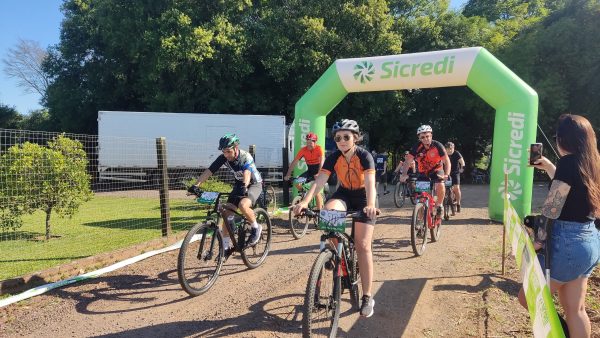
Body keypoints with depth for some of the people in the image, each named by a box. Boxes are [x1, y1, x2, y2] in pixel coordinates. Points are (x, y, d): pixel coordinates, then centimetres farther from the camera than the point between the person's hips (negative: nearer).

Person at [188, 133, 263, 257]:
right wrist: (196, 185, -36)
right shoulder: (223, 158, -15)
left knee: (243, 205, -34)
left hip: (254, 184, -6)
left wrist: (244, 186, -65)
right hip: (239, 185, 6)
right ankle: (226, 246, 8)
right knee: (226, 213, -5)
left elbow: (247, 173, -46)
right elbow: (208, 171, -23)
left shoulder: (246, 157, -28)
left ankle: (256, 228, -7)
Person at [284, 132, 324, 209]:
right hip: (310, 170, 5)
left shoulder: (319, 149, -19)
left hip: (318, 170, -5)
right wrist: (288, 175, -19)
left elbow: (322, 161, -30)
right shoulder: (303, 150, -9)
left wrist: (319, 174, -45)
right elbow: (294, 162, -11)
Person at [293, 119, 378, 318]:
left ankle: (368, 297, -1)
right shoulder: (333, 158, -15)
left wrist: (371, 205, -57)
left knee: (362, 245, -10)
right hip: (343, 194, 3)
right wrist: (305, 201, -42)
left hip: (363, 198, -3)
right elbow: (319, 181, -25)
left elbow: (370, 183, -37)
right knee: (328, 211, -33)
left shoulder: (364, 156, -23)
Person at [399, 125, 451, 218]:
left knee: (440, 185, -31)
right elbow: (407, 161, -19)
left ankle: (439, 205, -3)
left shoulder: (438, 146, -22)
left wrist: (447, 174, -40)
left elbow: (447, 161, -24)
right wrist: (404, 174, -35)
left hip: (437, 170, -2)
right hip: (423, 172, 2)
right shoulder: (417, 147, -18)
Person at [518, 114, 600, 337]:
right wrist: (549, 167, 28)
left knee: (527, 298, 7)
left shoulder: (567, 162, -16)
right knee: (575, 309, 18)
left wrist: (535, 242, -13)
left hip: (568, 243, -9)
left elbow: (552, 209, -20)